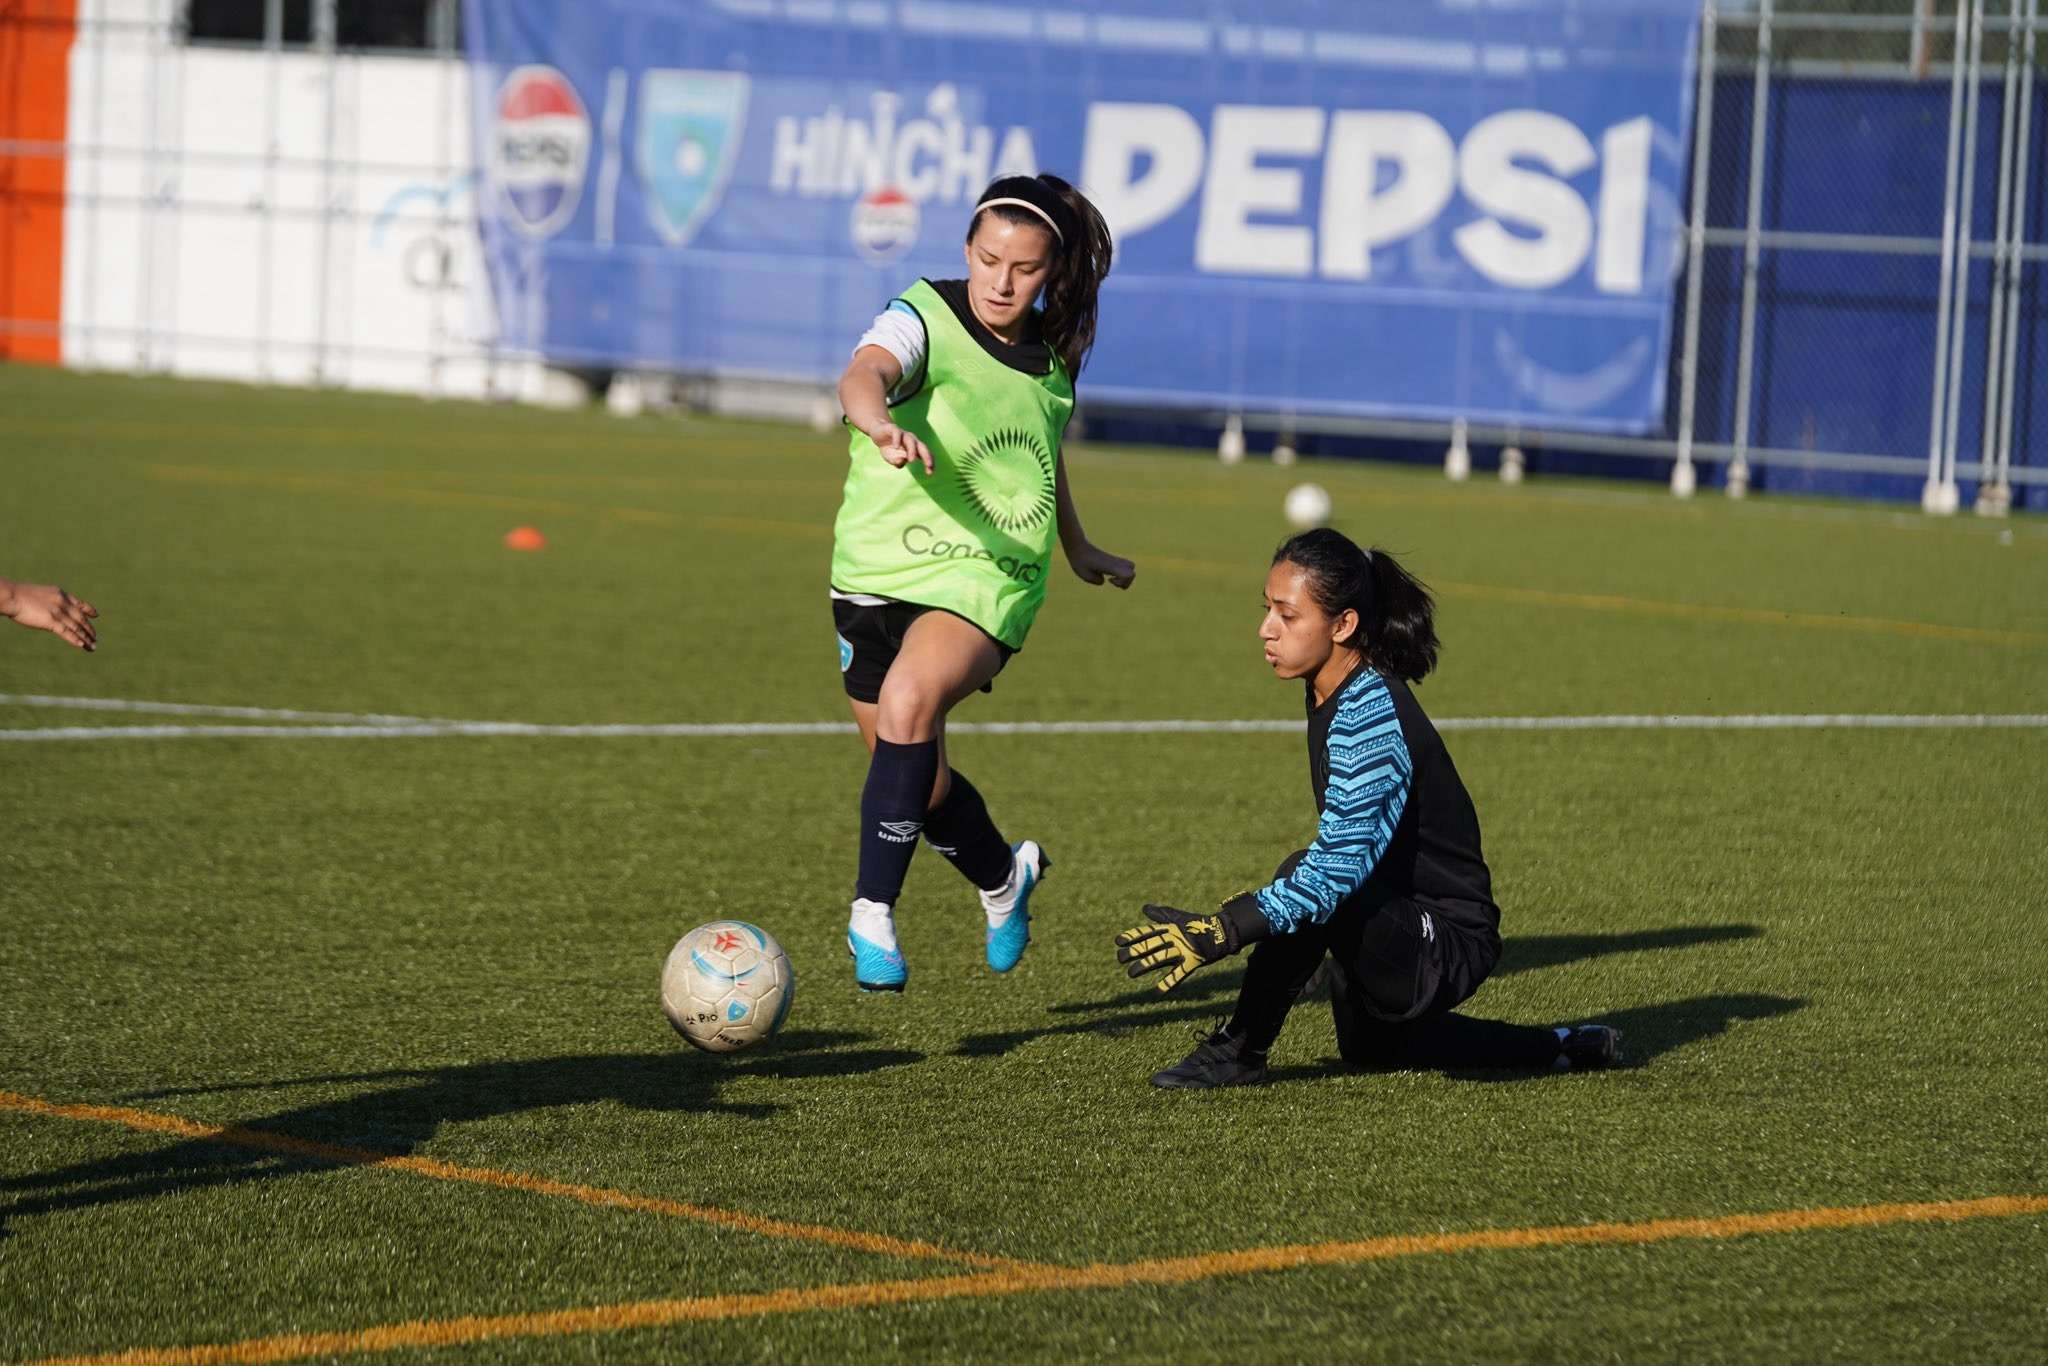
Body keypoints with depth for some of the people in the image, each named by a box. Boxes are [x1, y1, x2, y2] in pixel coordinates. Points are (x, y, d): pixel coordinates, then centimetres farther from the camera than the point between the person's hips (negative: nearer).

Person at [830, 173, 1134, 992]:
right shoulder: (925, 319, -11)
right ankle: (1003, 877, 43)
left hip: (986, 579, 0)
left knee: (908, 703, -30)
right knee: (917, 784, 10)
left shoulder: (1051, 354, 4)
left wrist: (1078, 548, 39)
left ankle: (872, 914, -27)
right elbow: (863, 374, -34)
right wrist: (881, 425, -58)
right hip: (879, 571, 0)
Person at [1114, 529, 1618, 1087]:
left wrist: (1219, 932, -45)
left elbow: (1339, 866, -39)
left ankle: (1237, 1052, -17)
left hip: (1448, 948, -11)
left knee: (1304, 877, -33)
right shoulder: (1334, 694, 1)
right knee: (1367, 1046, 33)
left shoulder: (1370, 716, -28)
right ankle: (1561, 1049, 36)